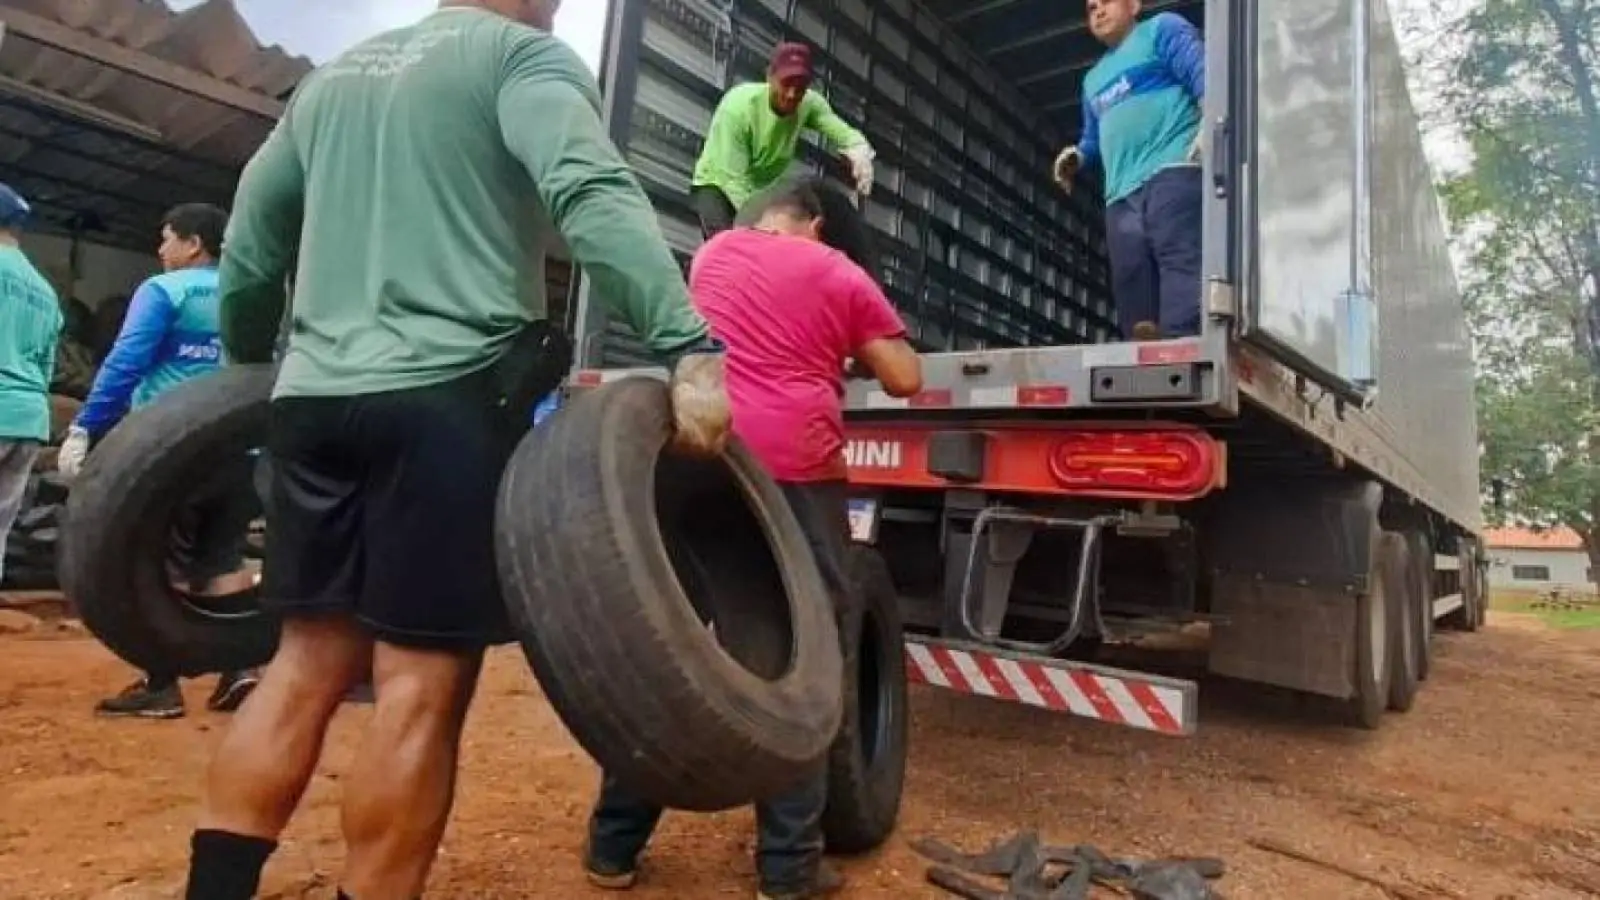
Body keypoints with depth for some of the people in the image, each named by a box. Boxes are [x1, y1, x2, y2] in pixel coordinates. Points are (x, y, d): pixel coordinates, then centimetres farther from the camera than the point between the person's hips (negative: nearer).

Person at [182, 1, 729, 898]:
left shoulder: (332, 76, 26)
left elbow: (250, 243, 26)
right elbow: (594, 197, -17)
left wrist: (250, 367, 38)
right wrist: (692, 350, -27)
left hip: (315, 398, 8)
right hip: (444, 397, -7)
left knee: (309, 664, 14)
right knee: (423, 683, -2)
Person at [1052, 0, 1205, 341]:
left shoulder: (1162, 29, 15)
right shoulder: (1094, 79, 35)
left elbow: (1203, 75, 0)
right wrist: (1076, 157, 17)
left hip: (1172, 169, -7)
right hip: (1121, 192, 7)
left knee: (1180, 260, -24)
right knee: (1130, 280, -7)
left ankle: (1183, 342, -36)